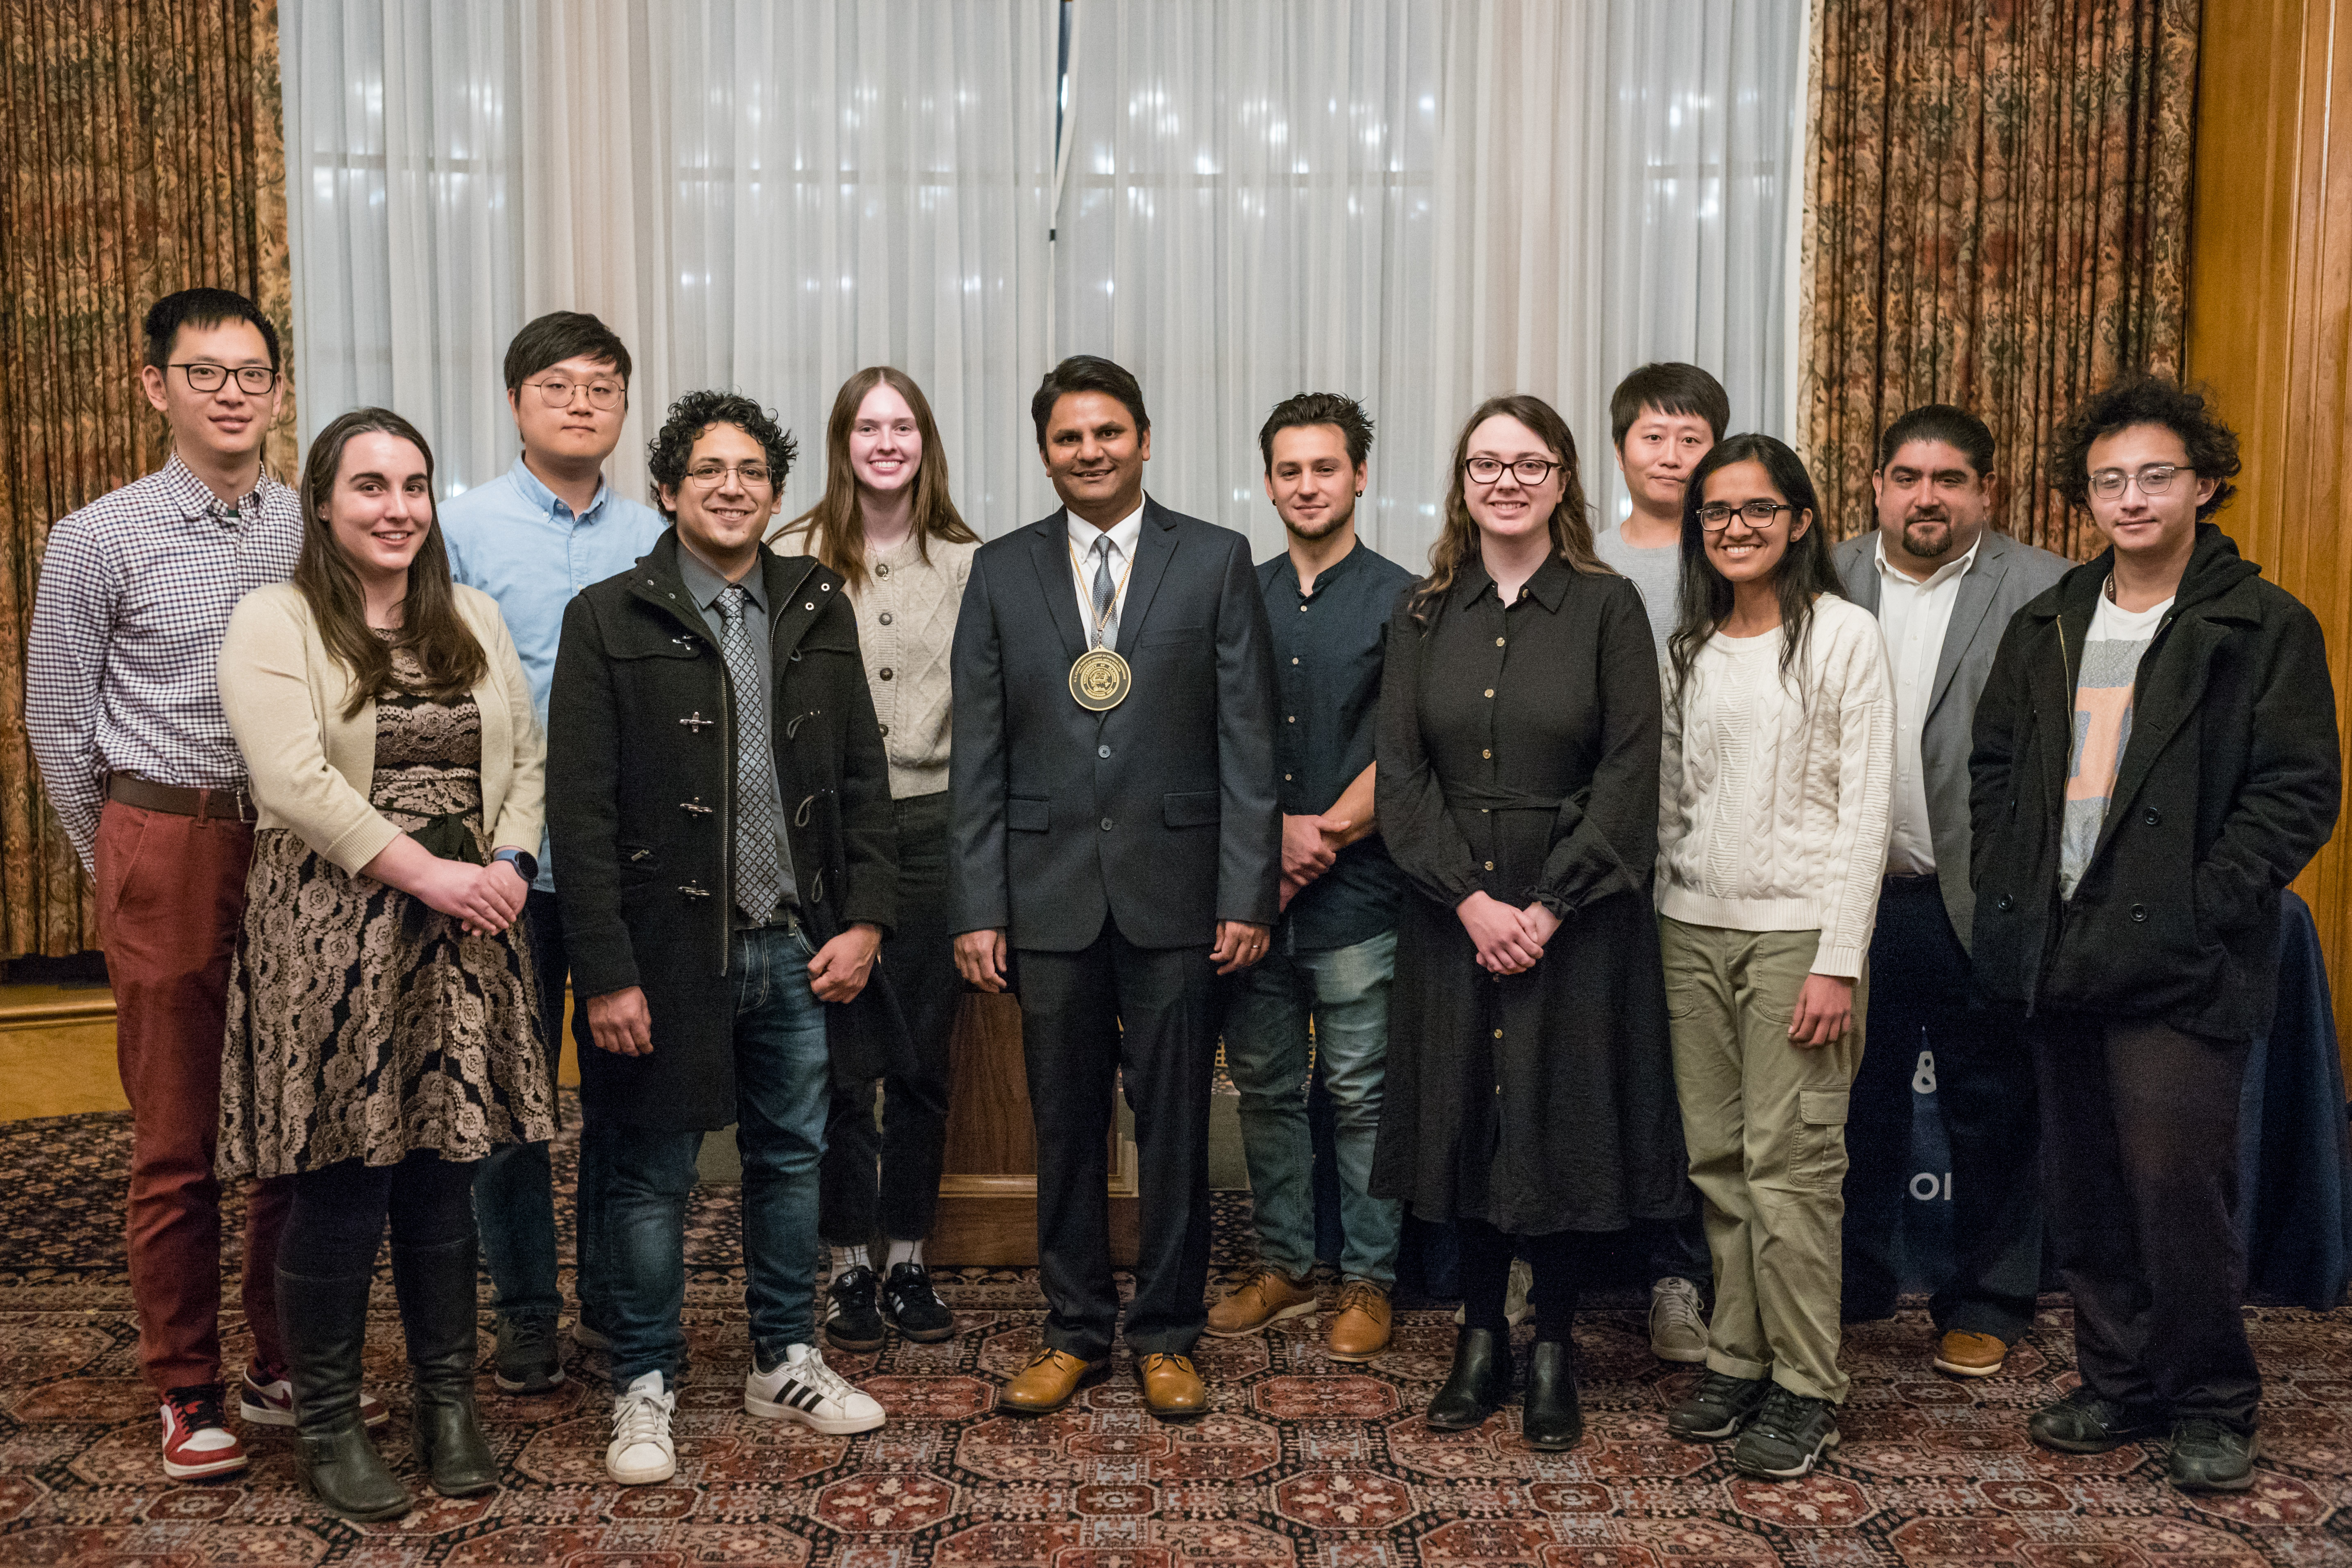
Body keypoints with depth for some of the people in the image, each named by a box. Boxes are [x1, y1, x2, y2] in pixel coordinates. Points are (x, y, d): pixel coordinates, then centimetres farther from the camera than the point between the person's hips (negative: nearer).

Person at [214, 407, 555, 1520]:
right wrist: (428, 872, -16)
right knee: (340, 1187, 0)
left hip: (465, 927, 4)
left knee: (444, 1175, 9)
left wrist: (508, 864, -6)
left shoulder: (473, 622, 14)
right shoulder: (274, 624, -3)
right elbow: (297, 780, -14)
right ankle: (327, 1428, 17)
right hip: (332, 926, -4)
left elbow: (525, 756, 12)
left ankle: (447, 1403, 22)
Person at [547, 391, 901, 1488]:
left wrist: (865, 918, 0)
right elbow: (582, 811, -8)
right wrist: (606, 973, -13)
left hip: (801, 945, 4)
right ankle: (644, 1387, 23)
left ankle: (785, 1364, 32)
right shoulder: (609, 619, -5)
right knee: (653, 1177, 8)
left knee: (793, 1159, 15)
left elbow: (863, 773, 9)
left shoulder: (819, 607, 7)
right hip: (672, 948, -4)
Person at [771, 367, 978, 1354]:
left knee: (924, 1057, 8)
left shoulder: (967, 562, 7)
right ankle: (851, 1266, 17)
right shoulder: (792, 559, 1)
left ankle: (909, 1262, 22)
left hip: (934, 822, 2)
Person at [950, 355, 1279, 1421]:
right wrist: (977, 908, -1)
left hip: (1176, 890, -1)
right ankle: (1075, 1330, 24)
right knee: (1065, 1125, 10)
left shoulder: (1217, 561, 2)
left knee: (1173, 1123, 6)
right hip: (1050, 891, 2)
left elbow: (1248, 742, -1)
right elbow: (978, 754, 4)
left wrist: (1249, 893, -7)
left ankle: (1165, 1336, 21)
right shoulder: (1001, 572, 6)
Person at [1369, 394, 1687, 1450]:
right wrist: (1473, 901, -10)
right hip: (1454, 914, 3)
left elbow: (1629, 777, -7)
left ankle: (1553, 1347, 19)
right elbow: (1402, 774, 1)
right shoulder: (1424, 617, 6)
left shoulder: (1607, 608, -2)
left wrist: (1548, 908, -13)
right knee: (1464, 1113, 8)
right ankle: (1480, 1336, 23)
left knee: (1564, 1118, 3)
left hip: (1576, 913, -2)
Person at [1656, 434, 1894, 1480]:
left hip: (1796, 929, -5)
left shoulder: (1842, 634, -4)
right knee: (1718, 1159, 8)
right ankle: (1737, 1361, 19)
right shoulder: (1690, 646, 12)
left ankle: (1806, 1388, 7)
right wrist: (1663, 910, 7)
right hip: (1693, 928, 5)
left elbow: (1867, 807, -8)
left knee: (1789, 1161, -4)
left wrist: (1839, 962, -12)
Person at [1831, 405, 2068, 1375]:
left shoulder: (2046, 590, -4)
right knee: (1856, 1103, 15)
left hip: (1982, 901, -2)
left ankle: (1985, 1303, 27)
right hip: (1853, 895, 3)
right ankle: (1850, 1287, 31)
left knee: (1991, 1111, 11)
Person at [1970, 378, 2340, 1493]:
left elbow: (2298, 793, -7)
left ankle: (2213, 1407, 14)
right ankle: (2119, 1385, 27)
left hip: (2179, 969, -5)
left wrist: (2198, 909, -15)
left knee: (2176, 1184, -5)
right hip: (2056, 961, 6)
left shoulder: (2265, 629, -2)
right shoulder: (2046, 628, 14)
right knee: (2084, 1192, 12)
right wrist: (2006, 888, 6)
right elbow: (1993, 765, 19)